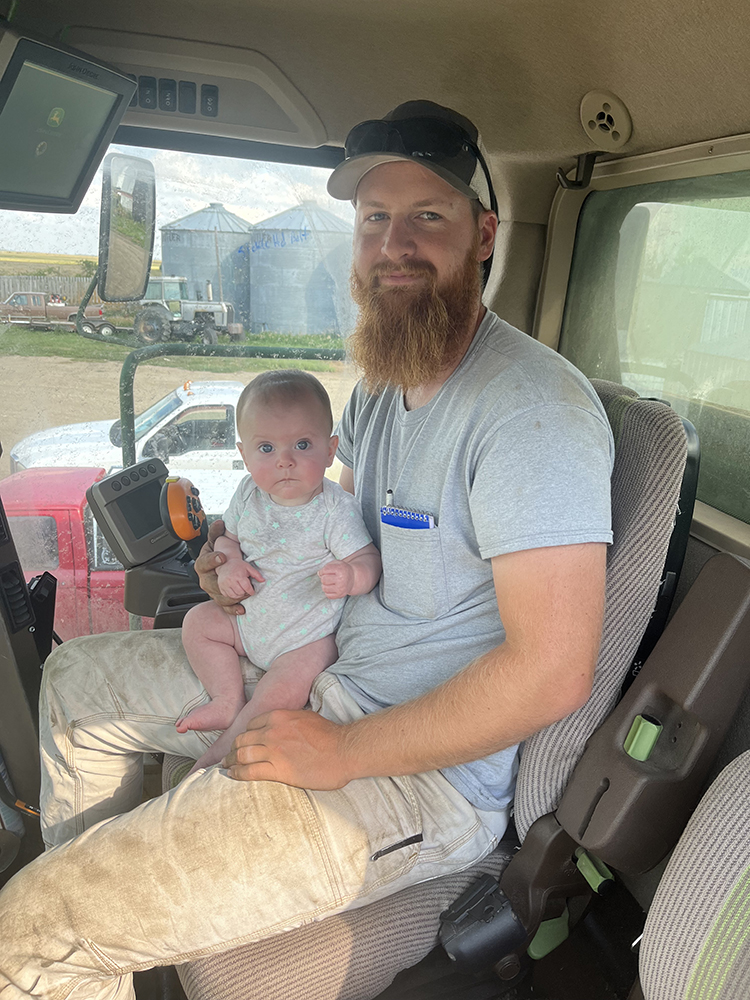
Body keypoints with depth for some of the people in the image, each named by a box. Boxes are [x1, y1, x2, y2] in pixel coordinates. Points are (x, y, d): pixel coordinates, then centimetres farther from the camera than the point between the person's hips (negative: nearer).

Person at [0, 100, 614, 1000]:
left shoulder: (531, 403, -23)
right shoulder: (381, 383, 7)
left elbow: (552, 671, -28)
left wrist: (343, 752, -20)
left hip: (425, 768, -9)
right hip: (325, 672, 9)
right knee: (75, 675, 21)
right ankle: (99, 890, 39)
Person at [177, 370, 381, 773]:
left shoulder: (336, 508, -21)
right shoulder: (248, 494, -5)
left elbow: (368, 560, -20)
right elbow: (228, 536, 10)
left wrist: (350, 577, -44)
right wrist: (228, 563, -13)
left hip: (308, 635, -6)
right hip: (250, 619, 6)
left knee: (285, 687, -24)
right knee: (198, 621, 5)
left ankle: (228, 744, 1)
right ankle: (228, 700, 10)